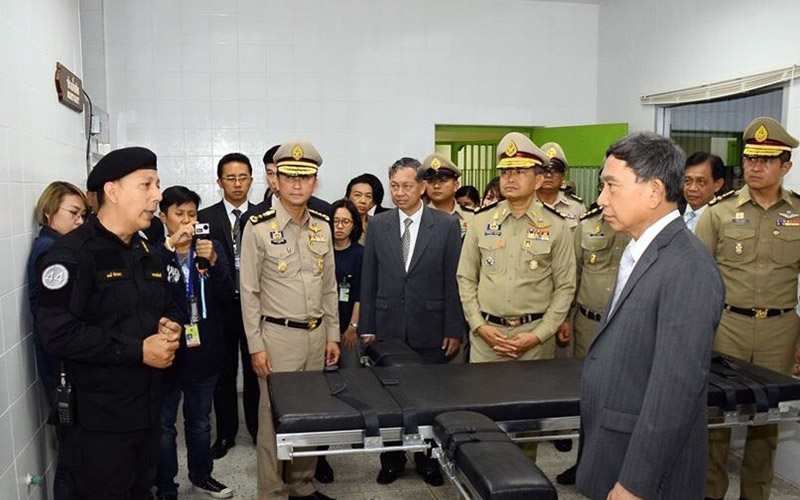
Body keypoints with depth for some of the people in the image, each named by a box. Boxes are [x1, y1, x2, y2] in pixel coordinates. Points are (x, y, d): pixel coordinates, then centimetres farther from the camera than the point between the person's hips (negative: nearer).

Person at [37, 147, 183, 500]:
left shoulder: (146, 254, 13)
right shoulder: (71, 254, -15)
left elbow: (168, 309, 21)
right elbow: (58, 333, -25)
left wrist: (171, 328, -3)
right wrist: (138, 350, -21)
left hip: (146, 408, 8)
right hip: (98, 419, -8)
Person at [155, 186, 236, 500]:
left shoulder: (211, 248, 2)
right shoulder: (154, 252, -7)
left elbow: (227, 296, -6)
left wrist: (213, 261, -21)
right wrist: (169, 246, -30)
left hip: (204, 351, 3)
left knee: (200, 421, 20)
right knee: (164, 423, 11)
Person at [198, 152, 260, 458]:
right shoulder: (205, 218, 1)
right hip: (220, 306, 0)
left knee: (255, 371, 11)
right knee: (224, 372, 11)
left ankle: (258, 429, 27)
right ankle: (225, 434, 26)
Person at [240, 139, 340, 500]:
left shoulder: (322, 226, 6)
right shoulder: (258, 227, -9)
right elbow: (249, 292, -7)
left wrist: (332, 335, 9)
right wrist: (256, 345, -9)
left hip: (316, 334, 5)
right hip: (277, 336, -5)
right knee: (275, 416, 4)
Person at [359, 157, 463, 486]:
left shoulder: (446, 226, -2)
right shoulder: (378, 225, 4)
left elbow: (453, 281, -2)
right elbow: (368, 281, 5)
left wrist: (453, 330, -4)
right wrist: (367, 327, 3)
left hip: (430, 330, -1)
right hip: (388, 329, 2)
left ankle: (428, 458, 27)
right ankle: (392, 459, 26)